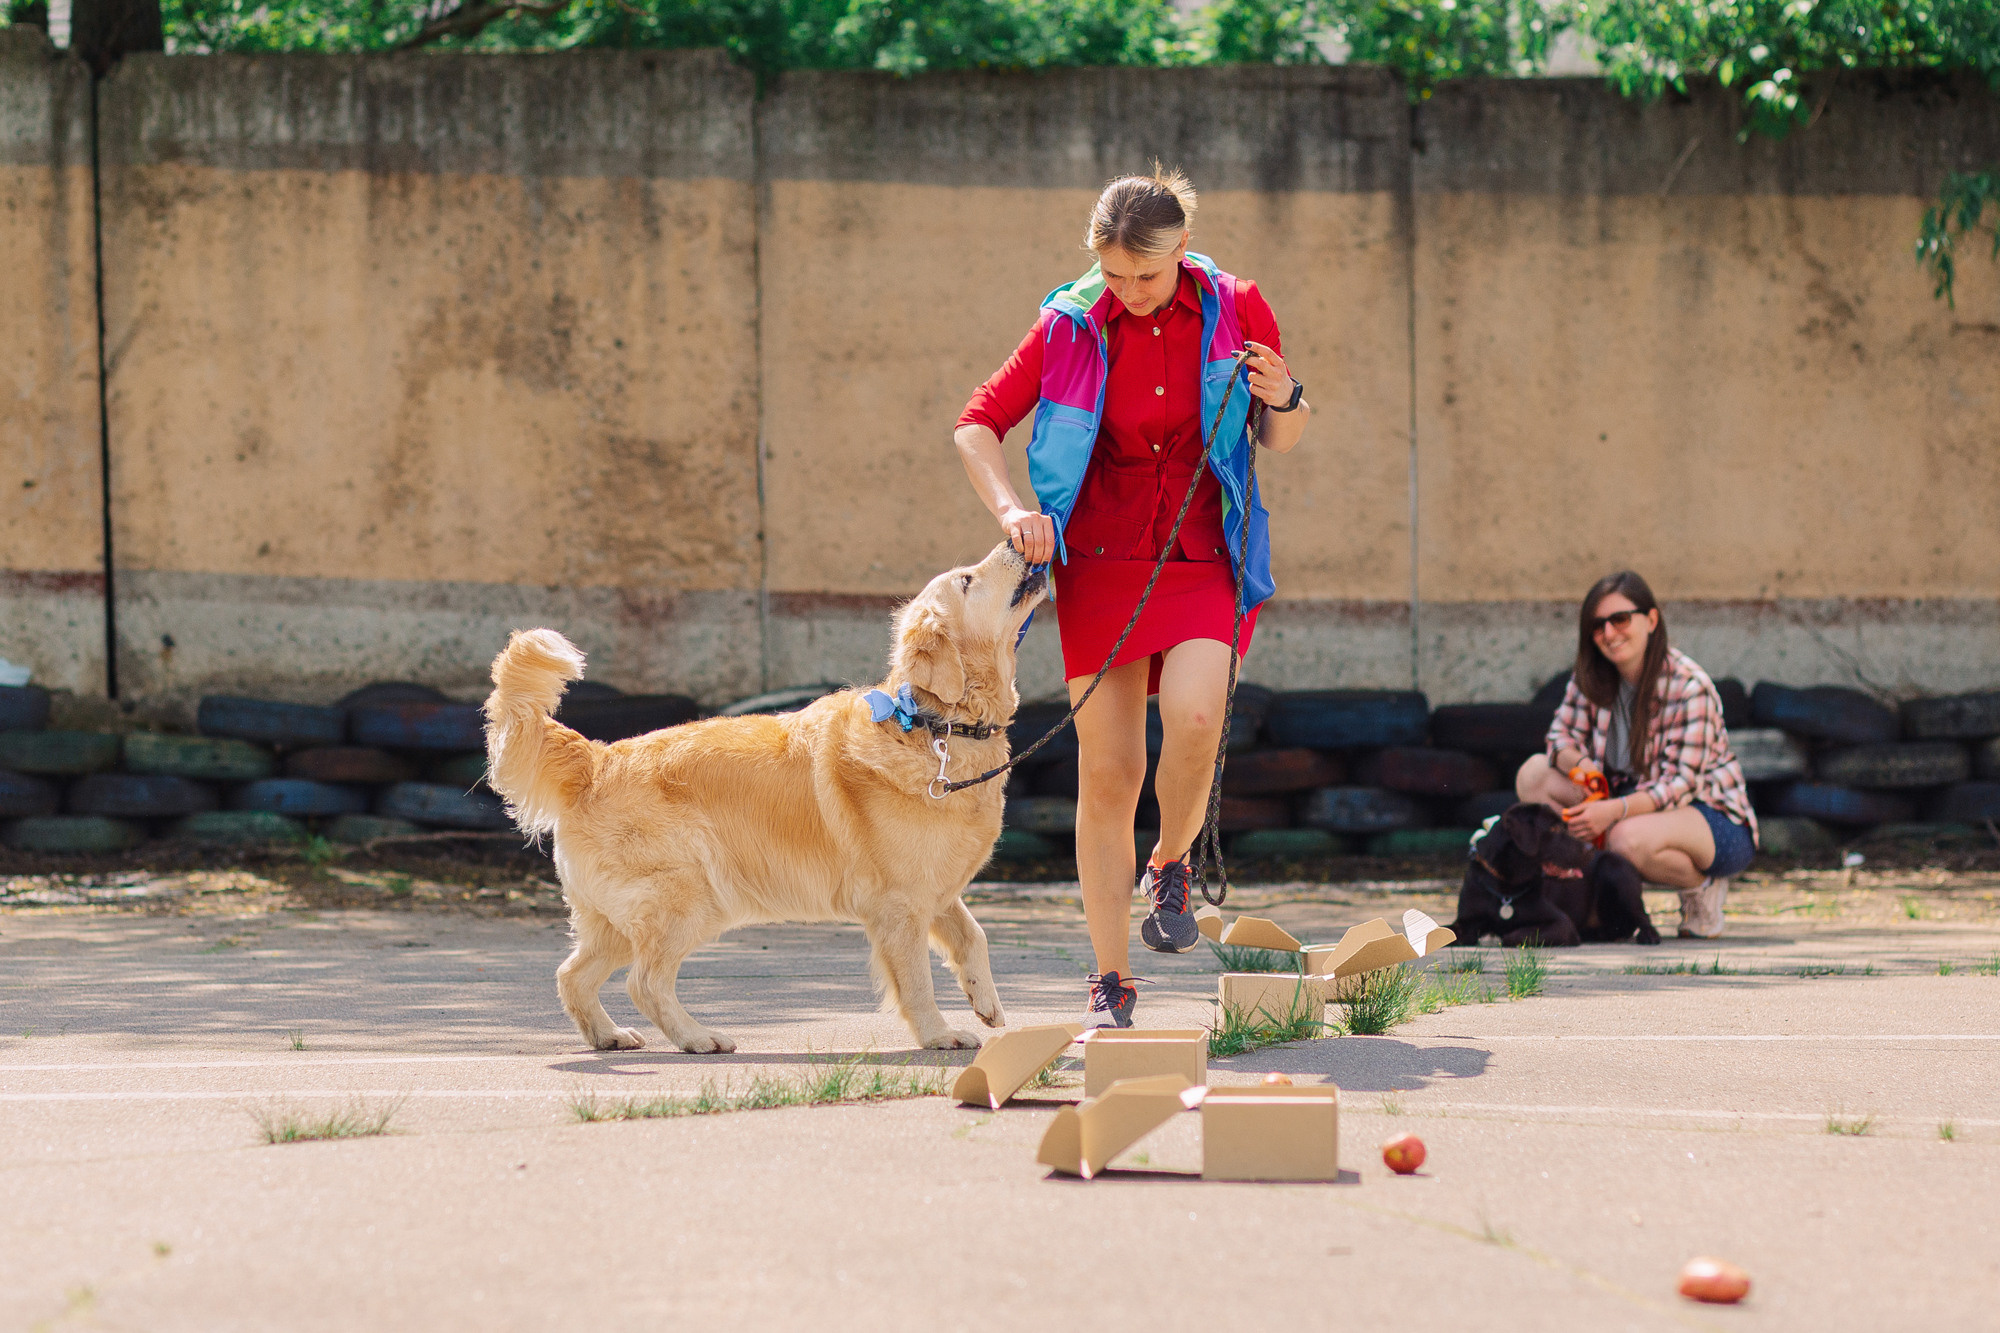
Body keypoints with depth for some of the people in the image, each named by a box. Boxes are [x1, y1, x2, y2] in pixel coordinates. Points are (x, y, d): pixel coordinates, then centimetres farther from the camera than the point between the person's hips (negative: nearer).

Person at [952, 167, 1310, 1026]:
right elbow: (977, 425, 4)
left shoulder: (1234, 309, -1)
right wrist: (1009, 511, -13)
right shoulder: (1071, 325, -2)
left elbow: (1280, 440, 11)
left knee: (1193, 719, -26)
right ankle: (1110, 982, 6)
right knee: (1107, 771, -3)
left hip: (1202, 560, 0)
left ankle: (1170, 865, 6)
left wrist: (1284, 402, -12)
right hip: (1101, 561, 0)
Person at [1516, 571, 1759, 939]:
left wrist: (1615, 810, -40)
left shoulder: (1689, 687, -21)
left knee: (1629, 837, -39)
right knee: (1534, 774, -8)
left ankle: (1702, 887, -9)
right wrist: (1579, 765, -23)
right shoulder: (1592, 678, -1)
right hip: (1631, 802, 7)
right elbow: (1562, 735, 2)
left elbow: (1680, 785, -24)